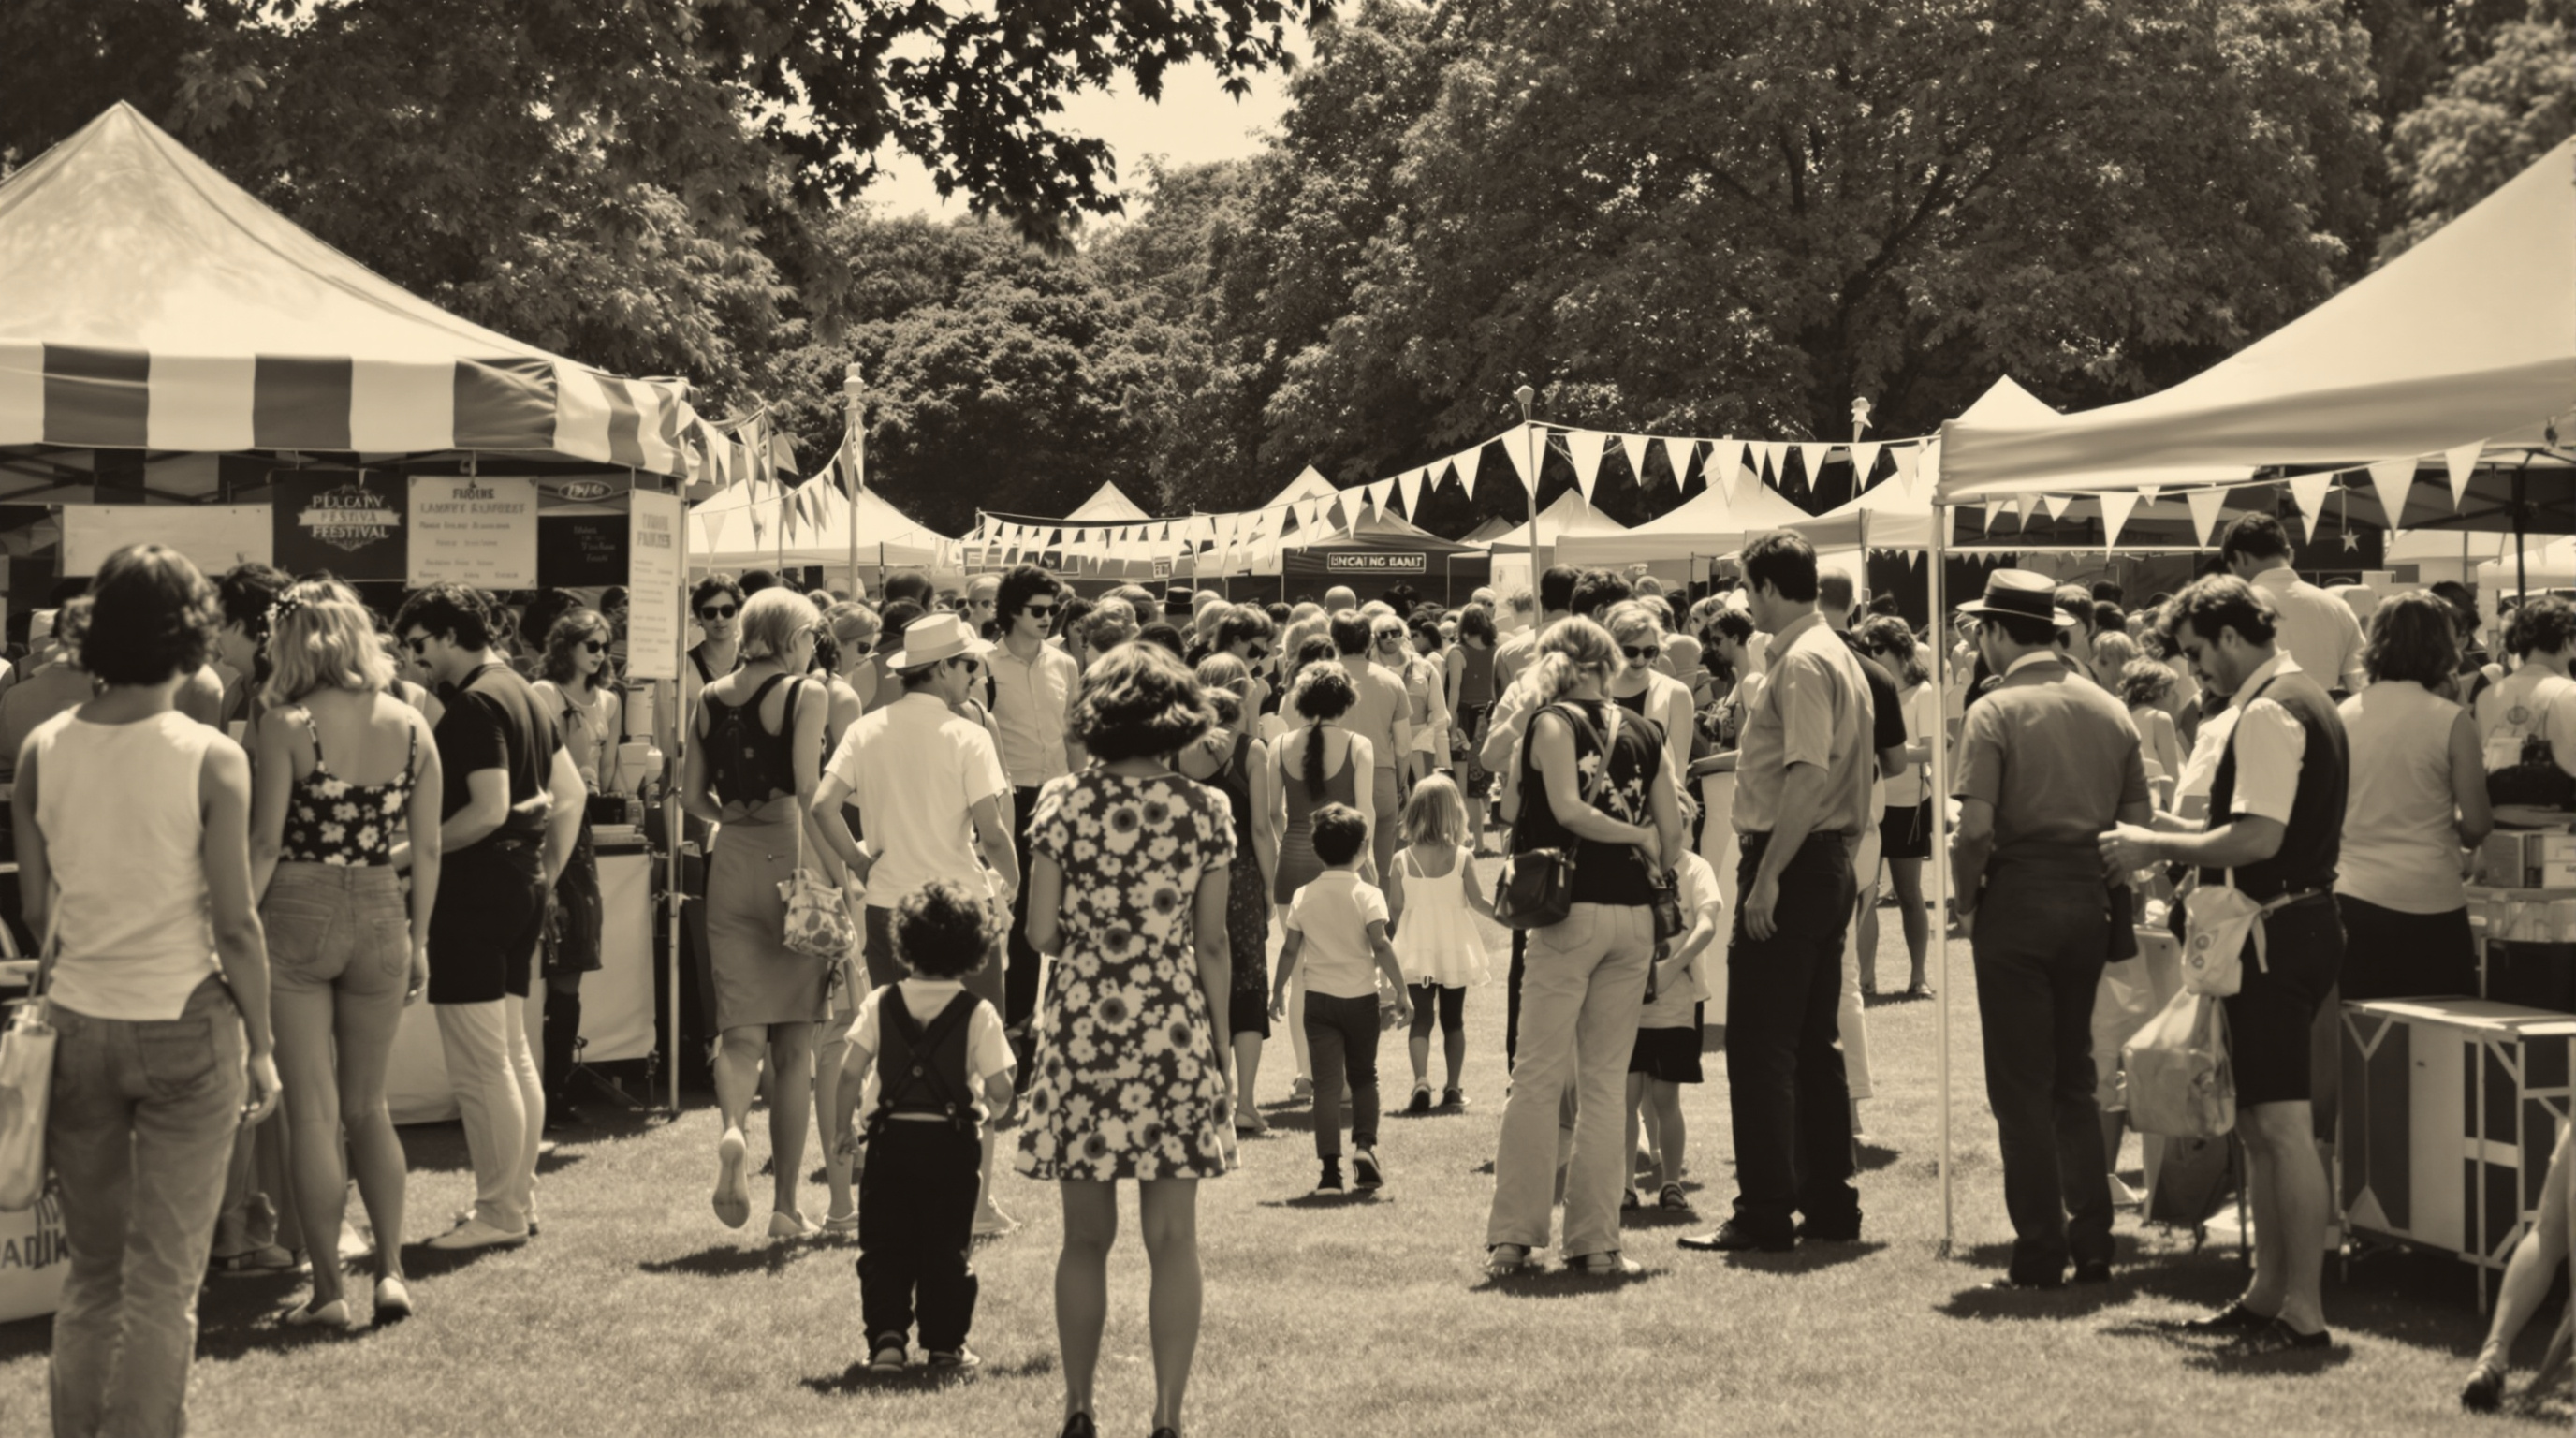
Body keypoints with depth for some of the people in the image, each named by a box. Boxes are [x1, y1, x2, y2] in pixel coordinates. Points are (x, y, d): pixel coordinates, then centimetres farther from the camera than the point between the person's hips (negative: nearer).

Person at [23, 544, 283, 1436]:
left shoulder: (41, 750, -1)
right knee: (165, 1278, 4)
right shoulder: (212, 760, -11)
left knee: (91, 1270, 16)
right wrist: (261, 1046, -1)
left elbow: (34, 910, 5)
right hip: (185, 1026, -4)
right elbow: (236, 925, -10)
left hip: (76, 1025, 4)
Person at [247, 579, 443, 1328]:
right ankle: (391, 1271, 10)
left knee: (313, 1111, 4)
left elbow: (266, 844, -12)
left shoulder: (286, 726, -9)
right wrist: (419, 941, 14)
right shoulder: (410, 726, 2)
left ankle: (329, 1287, 6)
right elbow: (427, 849, 5)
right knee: (367, 1106, 17)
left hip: (297, 917, -3)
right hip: (380, 918, 4)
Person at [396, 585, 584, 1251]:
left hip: (475, 887, -10)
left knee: (480, 1064, -4)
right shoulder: (524, 693, 15)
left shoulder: (476, 703, -15)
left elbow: (489, 808, -23)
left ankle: (500, 1214, 0)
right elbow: (570, 791, 17)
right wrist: (549, 870, 18)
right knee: (513, 1055, 16)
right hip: (522, 885, 10)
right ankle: (520, 1198, 22)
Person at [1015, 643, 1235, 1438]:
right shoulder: (1204, 810, -1)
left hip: (1081, 1032, 0)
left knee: (1085, 1237, 11)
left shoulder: (1063, 801, -3)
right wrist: (1220, 1046, 8)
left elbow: (1040, 933, -5)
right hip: (1174, 1035, 0)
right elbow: (1212, 943, 0)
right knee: (1173, 1237, 4)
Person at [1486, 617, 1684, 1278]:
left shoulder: (1552, 722, 0)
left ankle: (1513, 1235, -4)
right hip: (1635, 917, 4)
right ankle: (1596, 1241, 7)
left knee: (1539, 1075, -1)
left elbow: (1568, 808, -14)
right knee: (1605, 1082, 9)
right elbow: (1672, 837, 8)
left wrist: (1638, 838, 0)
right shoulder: (1642, 735, 11)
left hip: (1573, 909, -4)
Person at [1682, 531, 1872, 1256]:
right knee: (1815, 1043, 14)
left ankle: (1765, 1215, -4)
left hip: (1790, 864, -10)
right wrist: (1843, 854, 20)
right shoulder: (1839, 656, 16)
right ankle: (1831, 1206, 18)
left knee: (1760, 1046, -6)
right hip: (1829, 865, 10)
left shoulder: (1800, 663, -15)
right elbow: (1862, 772, 18)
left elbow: (1807, 776, -24)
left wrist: (1766, 878, -24)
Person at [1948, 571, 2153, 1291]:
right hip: (2089, 900, 6)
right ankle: (2093, 1244, 15)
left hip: (2019, 900, -6)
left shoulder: (1995, 712, -9)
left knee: (2021, 1085, 1)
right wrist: (2119, 906, 15)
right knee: (2075, 1080, 16)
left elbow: (1975, 828, -17)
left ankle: (2040, 1255, 2)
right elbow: (2139, 820, 6)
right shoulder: (2109, 710, 7)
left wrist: (1967, 901, -2)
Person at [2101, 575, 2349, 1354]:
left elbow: (2258, 839, -24)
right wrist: (2182, 834, 18)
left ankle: (2303, 1310, -7)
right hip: (2300, 927, 11)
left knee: (2283, 1123, -9)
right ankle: (2268, 1291, 24)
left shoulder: (2268, 712, -16)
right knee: (2259, 1123, 16)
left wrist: (2157, 846, -12)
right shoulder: (2305, 700, 17)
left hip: (2277, 933, -11)